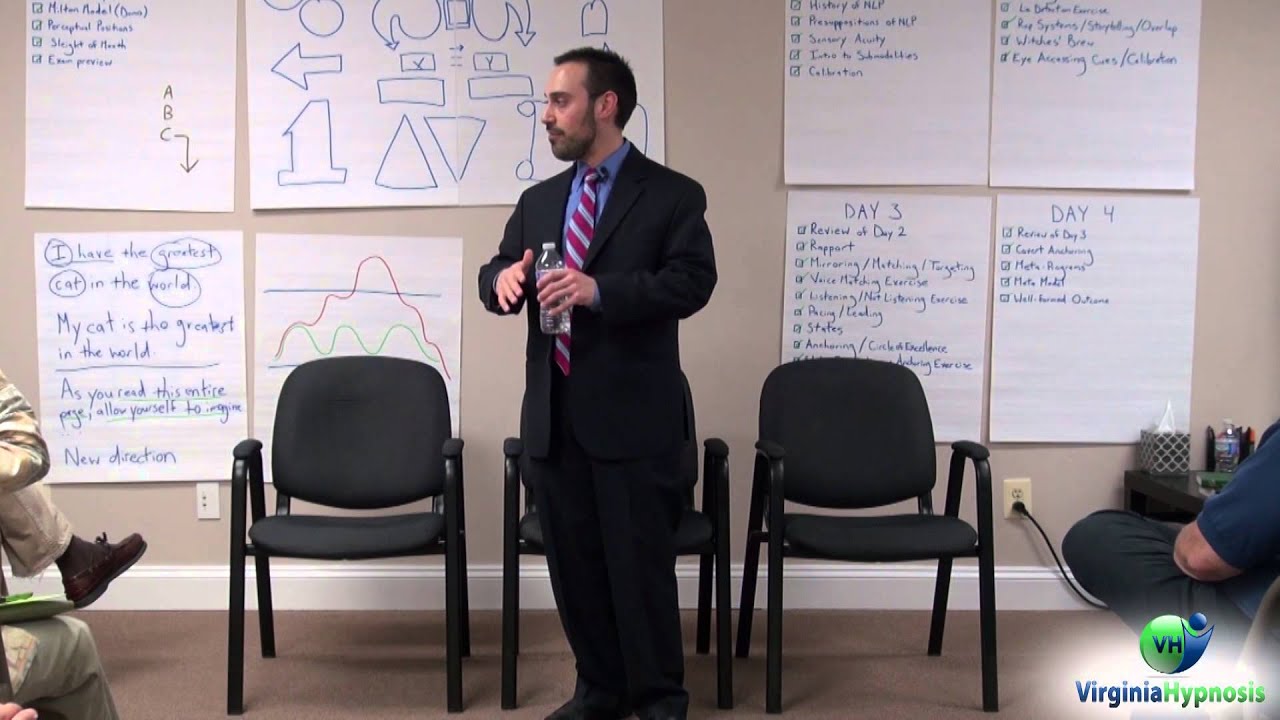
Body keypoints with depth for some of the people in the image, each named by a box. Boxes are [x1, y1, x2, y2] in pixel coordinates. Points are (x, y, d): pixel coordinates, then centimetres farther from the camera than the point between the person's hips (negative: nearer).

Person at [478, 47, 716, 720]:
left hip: (631, 414, -5)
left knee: (640, 562, 1)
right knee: (572, 563, 12)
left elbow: (692, 282, -13)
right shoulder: (537, 200, 16)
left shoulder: (672, 194, -1)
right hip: (554, 414, 6)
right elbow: (498, 273, 13)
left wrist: (601, 290, -26)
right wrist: (503, 277, -13)